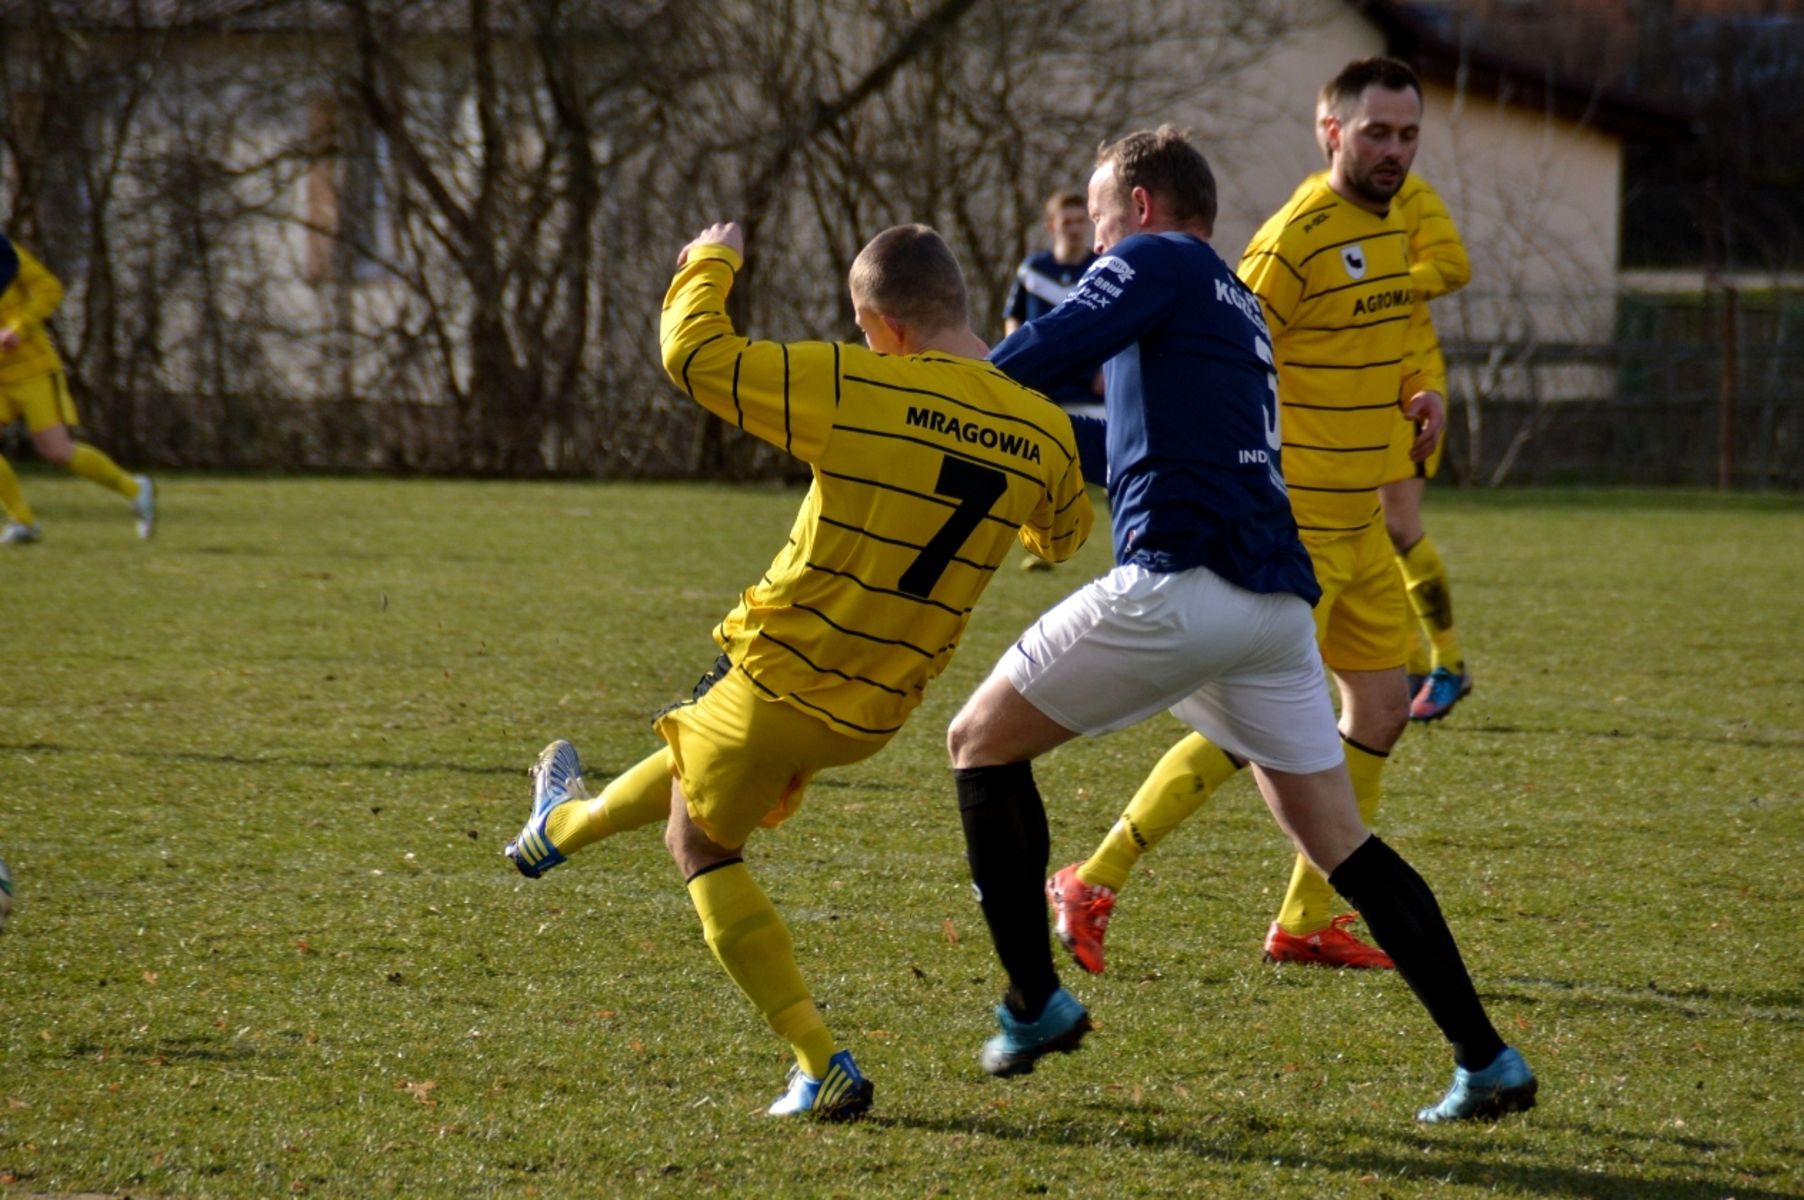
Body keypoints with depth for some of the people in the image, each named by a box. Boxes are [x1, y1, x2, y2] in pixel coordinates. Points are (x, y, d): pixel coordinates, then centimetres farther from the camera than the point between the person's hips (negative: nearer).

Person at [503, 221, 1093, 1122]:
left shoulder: (859, 388, -22)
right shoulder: (1045, 432, -7)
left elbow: (694, 355, -16)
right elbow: (1063, 536, 16)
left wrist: (710, 263, 2)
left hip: (783, 673, -7)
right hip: (878, 711, 7)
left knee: (701, 842, 16)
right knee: (704, 764, 34)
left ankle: (821, 1066, 8)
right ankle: (568, 824, 63)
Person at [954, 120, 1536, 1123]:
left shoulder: (1157, 261, 4)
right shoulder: (1237, 307, 30)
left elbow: (1054, 348, -13)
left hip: (1176, 586, -8)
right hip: (1277, 600, 8)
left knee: (982, 743, 9)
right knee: (1339, 841, 9)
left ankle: (1035, 1003, 7)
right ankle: (1487, 1059, 0)